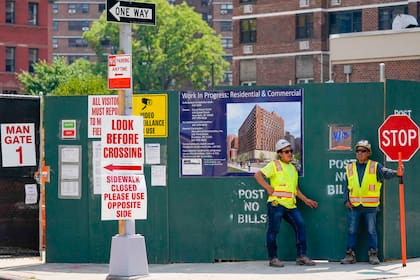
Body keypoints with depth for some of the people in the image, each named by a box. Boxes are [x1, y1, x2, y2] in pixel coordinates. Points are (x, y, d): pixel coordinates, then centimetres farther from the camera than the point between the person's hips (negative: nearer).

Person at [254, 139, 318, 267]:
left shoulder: (293, 168, 22)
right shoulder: (274, 165, 0)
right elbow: (258, 175, -9)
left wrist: (306, 200, 21)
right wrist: (268, 188, -14)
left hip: (290, 205, 6)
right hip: (276, 203, -6)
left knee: (300, 225, -4)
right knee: (274, 230, -3)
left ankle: (301, 256, 0)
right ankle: (273, 258, 5)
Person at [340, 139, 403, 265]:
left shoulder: (375, 167, 1)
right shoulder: (350, 168, 10)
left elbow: (385, 173, -16)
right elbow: (346, 186, 14)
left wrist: (396, 173, -37)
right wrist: (346, 200, 3)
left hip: (370, 207, -2)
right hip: (353, 206, 2)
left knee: (371, 231, 2)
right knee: (351, 231, 5)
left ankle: (373, 254, 9)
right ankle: (350, 254, 11)